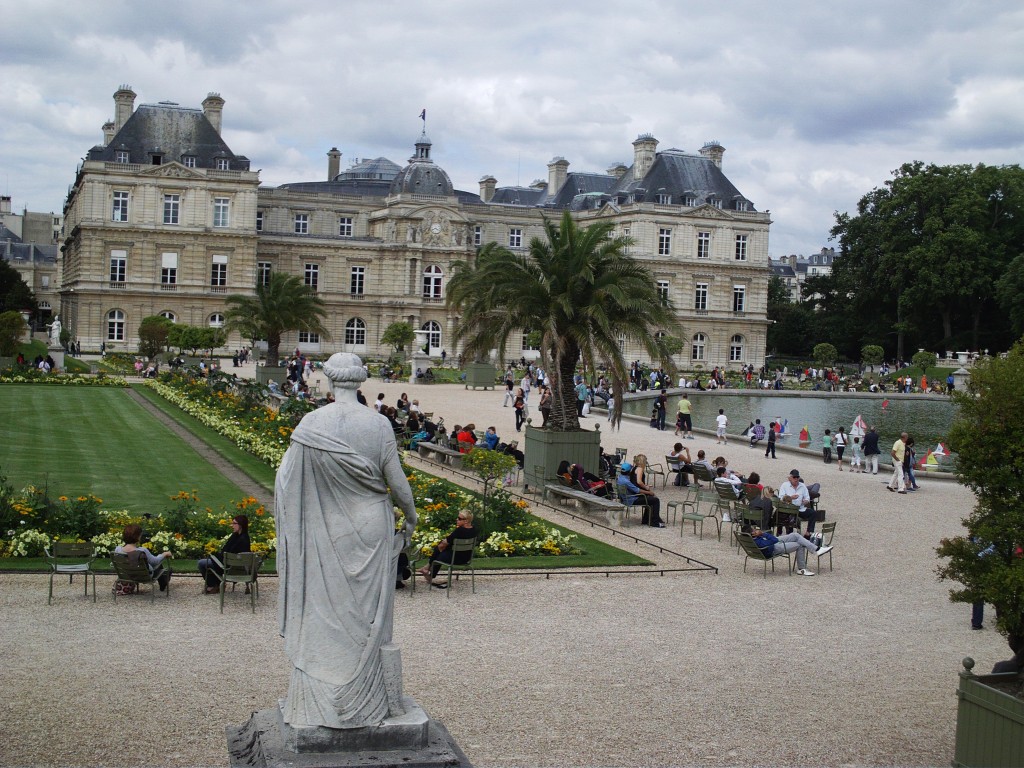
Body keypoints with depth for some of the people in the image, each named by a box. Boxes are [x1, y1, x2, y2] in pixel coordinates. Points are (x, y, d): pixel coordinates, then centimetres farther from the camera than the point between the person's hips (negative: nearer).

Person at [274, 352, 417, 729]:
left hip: (324, 533, 0)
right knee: (367, 614, 11)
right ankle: (369, 700, 19)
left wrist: (289, 533, 8)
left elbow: (287, 481, -6)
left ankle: (319, 702, 13)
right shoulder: (378, 425, -10)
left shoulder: (311, 424, -10)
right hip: (370, 530, 1)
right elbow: (397, 482, -4)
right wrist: (410, 517, 15)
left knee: (323, 613, 8)